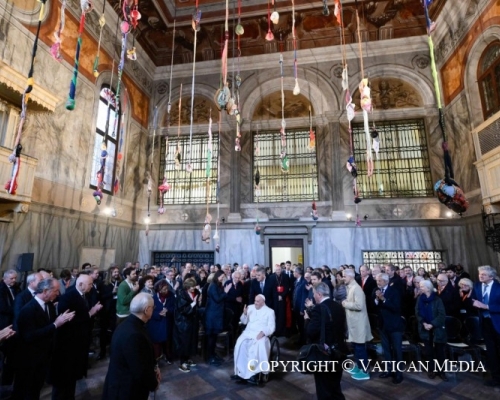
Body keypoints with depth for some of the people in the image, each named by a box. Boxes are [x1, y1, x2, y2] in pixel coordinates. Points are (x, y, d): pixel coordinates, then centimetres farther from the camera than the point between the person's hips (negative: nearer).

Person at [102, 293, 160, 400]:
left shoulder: (130, 323, -3)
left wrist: (154, 367, 4)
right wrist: (154, 383, -11)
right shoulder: (132, 334, -35)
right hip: (127, 390, -9)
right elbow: (140, 371, -28)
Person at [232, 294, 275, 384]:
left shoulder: (269, 311, 4)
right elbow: (244, 322, 16)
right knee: (240, 345, -27)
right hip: (248, 333, 3)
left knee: (258, 348, -34)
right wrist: (245, 313, -4)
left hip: (261, 335, -3)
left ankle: (254, 374, -27)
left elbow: (271, 327, -2)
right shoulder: (250, 307, 15)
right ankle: (240, 372, -23)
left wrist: (263, 332, -20)